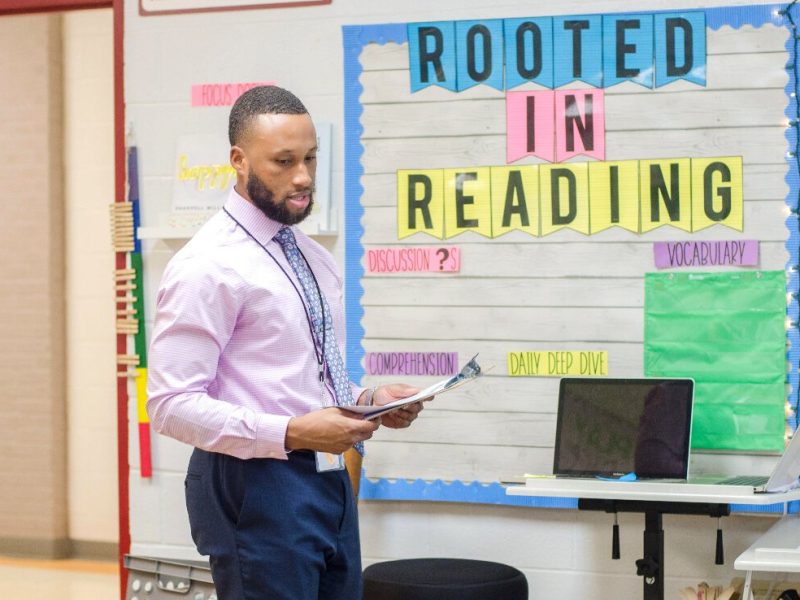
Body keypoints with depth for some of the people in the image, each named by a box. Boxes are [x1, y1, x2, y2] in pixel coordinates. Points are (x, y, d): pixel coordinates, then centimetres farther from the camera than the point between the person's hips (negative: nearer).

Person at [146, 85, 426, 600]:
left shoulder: (316, 259, 13)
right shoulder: (209, 265, -13)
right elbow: (173, 404, -18)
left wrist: (370, 400, 2)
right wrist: (292, 434, -25)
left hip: (331, 482, 8)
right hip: (258, 491, -8)